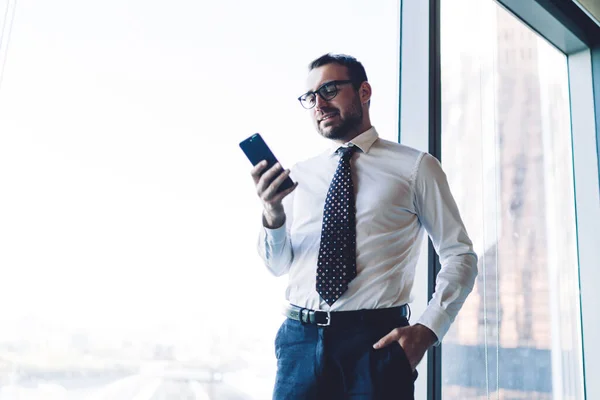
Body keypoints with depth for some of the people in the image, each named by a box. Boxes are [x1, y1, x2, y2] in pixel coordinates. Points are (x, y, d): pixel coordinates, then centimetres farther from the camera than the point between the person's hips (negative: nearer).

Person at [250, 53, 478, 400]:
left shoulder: (416, 167, 1)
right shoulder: (300, 175, 11)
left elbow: (461, 256, 1)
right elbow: (279, 265, 10)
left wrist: (427, 329, -12)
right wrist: (272, 215, -10)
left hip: (376, 342, -2)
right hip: (301, 340, 3)